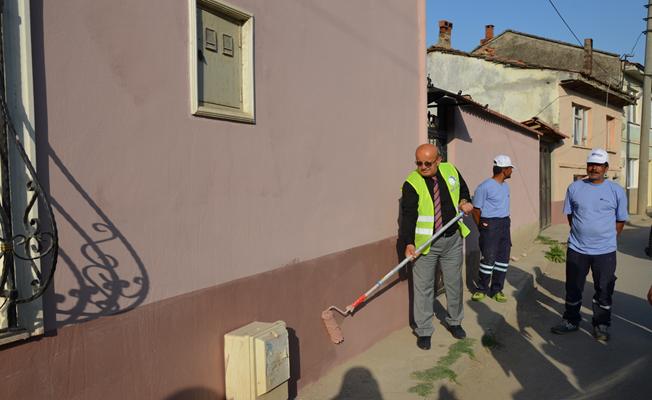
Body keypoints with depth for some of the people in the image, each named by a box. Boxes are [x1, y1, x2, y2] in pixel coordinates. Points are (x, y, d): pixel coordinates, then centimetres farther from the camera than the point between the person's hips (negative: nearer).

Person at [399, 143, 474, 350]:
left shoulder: (450, 170, 0)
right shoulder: (412, 183, -15)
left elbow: (463, 188, 20)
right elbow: (408, 215, -20)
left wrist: (464, 201, -2)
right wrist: (409, 243, -31)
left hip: (453, 240, 5)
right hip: (426, 244, -4)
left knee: (454, 283, 17)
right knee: (423, 287, 2)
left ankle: (454, 322, 38)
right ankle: (423, 331, 17)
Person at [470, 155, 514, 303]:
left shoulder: (506, 186, 12)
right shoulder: (484, 187, -14)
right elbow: (476, 209, -10)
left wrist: (505, 223, 13)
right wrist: (482, 227, -4)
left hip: (505, 224, 8)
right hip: (490, 225, -8)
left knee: (503, 258, 8)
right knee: (489, 259, -5)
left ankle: (496, 290, 17)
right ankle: (482, 289, 10)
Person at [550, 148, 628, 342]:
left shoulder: (616, 191, -3)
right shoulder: (574, 187, 0)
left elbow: (620, 220, 5)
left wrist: (608, 239, 2)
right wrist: (579, 234, 5)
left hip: (605, 251, -1)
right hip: (576, 249, 1)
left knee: (604, 290, 10)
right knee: (573, 288, 12)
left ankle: (601, 325, 27)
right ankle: (571, 321, 29)